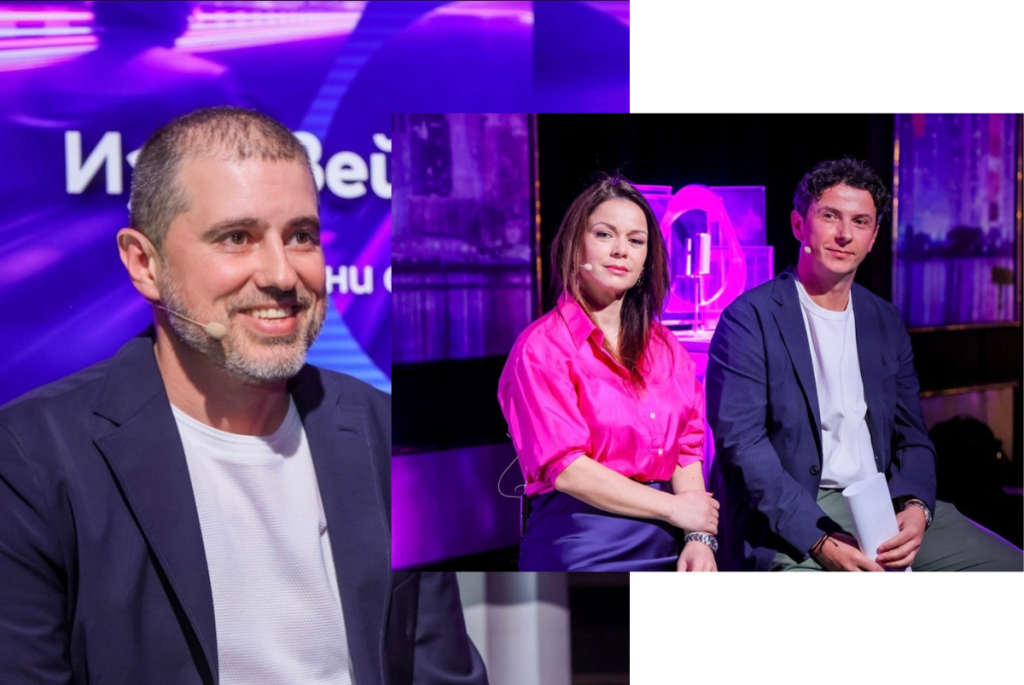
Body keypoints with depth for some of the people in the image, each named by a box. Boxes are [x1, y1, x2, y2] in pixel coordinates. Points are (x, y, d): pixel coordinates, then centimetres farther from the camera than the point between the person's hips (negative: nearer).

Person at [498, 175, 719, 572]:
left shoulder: (664, 346, 11)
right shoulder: (542, 346, -7)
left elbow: (687, 448, 7)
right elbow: (566, 468, -13)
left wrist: (700, 537, -7)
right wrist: (675, 508, -10)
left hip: (666, 546, 5)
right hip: (583, 550, -5)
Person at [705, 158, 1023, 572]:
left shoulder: (886, 323, 14)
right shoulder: (749, 319, -6)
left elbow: (912, 436, 13)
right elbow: (741, 441, -14)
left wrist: (915, 507, -9)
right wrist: (820, 541, -22)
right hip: (792, 522, -5)